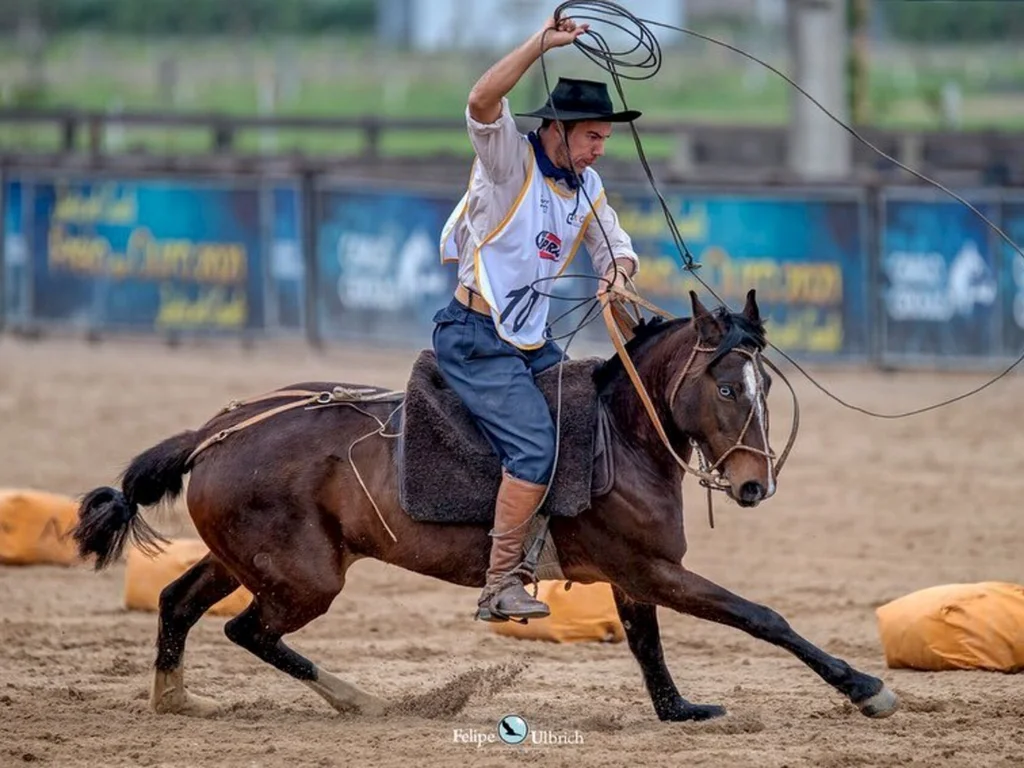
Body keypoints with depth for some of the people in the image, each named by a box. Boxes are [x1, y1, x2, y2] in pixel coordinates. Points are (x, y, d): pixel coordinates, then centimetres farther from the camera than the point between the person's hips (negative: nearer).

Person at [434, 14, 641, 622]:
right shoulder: (511, 161, -12)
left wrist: (618, 270, -9)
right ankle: (501, 587, -17)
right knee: (536, 446, -21)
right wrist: (542, 43, -35)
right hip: (476, 338, -9)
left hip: (534, 340, 9)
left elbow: (616, 247, 16)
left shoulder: (587, 185, 11)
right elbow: (482, 102, -31)